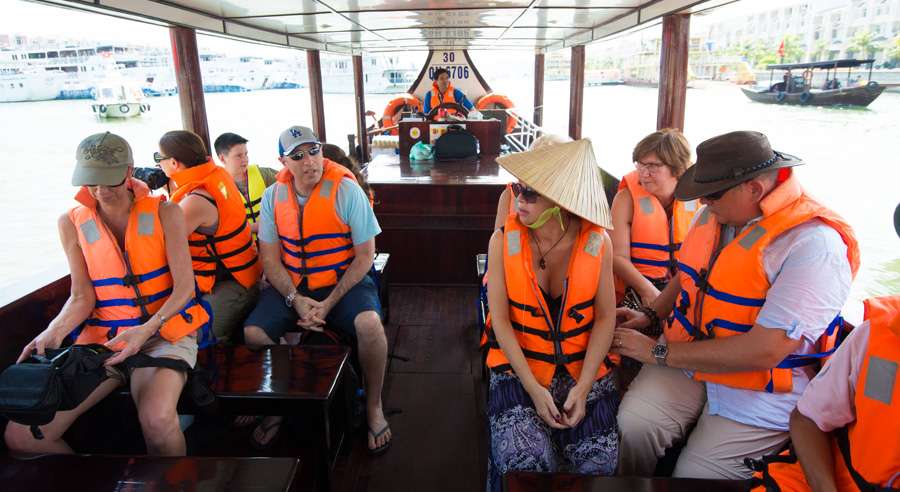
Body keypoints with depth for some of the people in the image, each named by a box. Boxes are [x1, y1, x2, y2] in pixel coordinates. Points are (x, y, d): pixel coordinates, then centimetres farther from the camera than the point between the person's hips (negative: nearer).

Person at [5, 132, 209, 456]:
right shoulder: (72, 223, 6)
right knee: (22, 436, -13)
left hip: (164, 331, -3)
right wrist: (54, 332, -16)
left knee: (156, 419, -34)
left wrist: (148, 328, -23)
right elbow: (82, 296, 5)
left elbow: (184, 286, -7)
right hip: (102, 338, 4)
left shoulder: (164, 214, -3)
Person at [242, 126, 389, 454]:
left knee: (369, 323, -32)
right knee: (253, 332, -19)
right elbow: (270, 259, 1)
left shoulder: (346, 190, -11)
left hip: (344, 280, -3)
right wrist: (296, 300, -15)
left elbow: (364, 256, -10)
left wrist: (329, 302, -16)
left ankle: (374, 406, -5)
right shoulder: (273, 197, 0)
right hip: (291, 284, 3)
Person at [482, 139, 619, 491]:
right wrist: (533, 387, -16)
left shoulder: (597, 242, -9)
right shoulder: (503, 241, -11)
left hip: (584, 368, 1)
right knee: (524, 462, -20)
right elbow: (500, 320, -10)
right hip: (519, 365, -1)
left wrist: (583, 387, -14)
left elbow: (605, 317, -5)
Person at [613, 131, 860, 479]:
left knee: (693, 477, -12)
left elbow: (765, 350, -25)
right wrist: (650, 316, 6)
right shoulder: (717, 212, 2)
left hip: (761, 388, -5)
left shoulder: (815, 245, -21)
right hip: (688, 356, 5)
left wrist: (659, 352, -20)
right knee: (633, 424, -18)